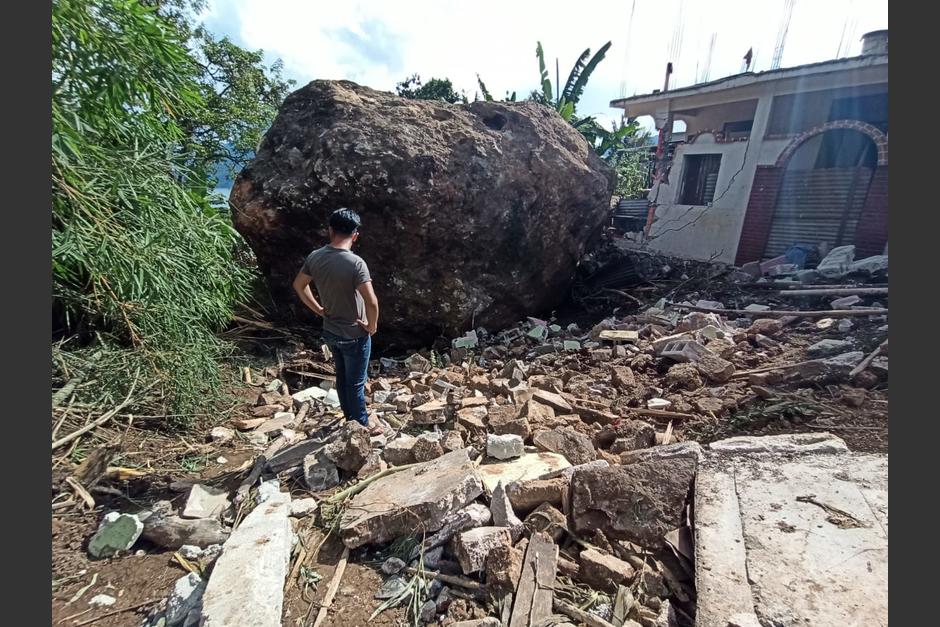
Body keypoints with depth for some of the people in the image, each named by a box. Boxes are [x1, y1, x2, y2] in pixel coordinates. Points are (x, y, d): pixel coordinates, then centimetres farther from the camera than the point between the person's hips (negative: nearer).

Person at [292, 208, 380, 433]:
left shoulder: (315, 257, -6)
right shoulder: (355, 263, -27)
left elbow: (299, 285, 8)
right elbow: (372, 302, -32)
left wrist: (319, 310, 14)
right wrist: (372, 326, -14)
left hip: (330, 331, 6)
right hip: (354, 335, -6)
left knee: (342, 376, 24)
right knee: (355, 382, 10)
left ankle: (350, 416, 43)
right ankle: (361, 425, 29)